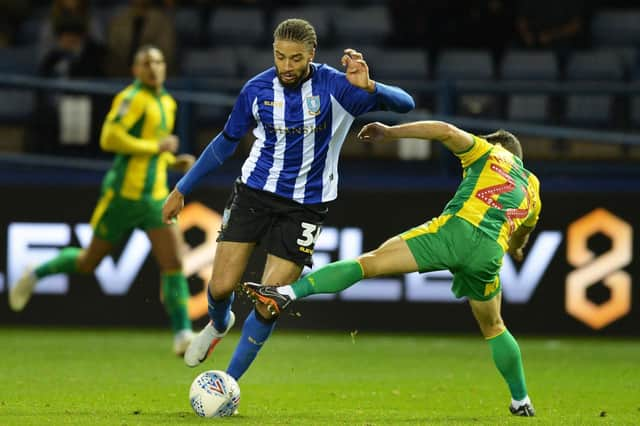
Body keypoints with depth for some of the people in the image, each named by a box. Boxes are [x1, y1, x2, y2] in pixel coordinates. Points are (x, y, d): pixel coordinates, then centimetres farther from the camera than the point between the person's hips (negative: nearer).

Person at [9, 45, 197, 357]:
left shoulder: (167, 102, 14)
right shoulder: (132, 97, -12)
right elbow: (110, 139, -23)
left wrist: (174, 161, 10)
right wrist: (156, 147, -19)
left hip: (155, 196, 6)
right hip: (122, 193, -6)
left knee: (174, 262, -10)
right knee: (89, 261, 8)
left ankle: (182, 334, -9)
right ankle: (36, 275, 34)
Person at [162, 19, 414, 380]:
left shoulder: (333, 87, -12)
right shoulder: (257, 89, -4)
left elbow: (405, 104, -18)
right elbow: (226, 142, 12)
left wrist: (369, 86, -39)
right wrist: (182, 188, 16)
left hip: (305, 207, -2)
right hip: (254, 193, 2)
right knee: (221, 287, -5)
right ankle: (219, 325, 34)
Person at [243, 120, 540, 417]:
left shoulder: (489, 153, 23)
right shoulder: (532, 187, 35)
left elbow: (446, 132, 4)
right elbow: (524, 233, 55)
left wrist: (390, 132, 10)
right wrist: (515, 249, 79)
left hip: (456, 228, -4)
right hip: (490, 253, 4)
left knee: (370, 262, -10)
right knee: (493, 328, 26)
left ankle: (286, 293, -25)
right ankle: (521, 401, 30)